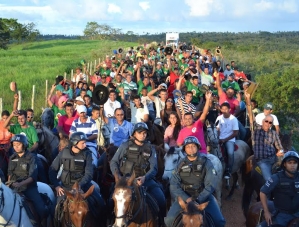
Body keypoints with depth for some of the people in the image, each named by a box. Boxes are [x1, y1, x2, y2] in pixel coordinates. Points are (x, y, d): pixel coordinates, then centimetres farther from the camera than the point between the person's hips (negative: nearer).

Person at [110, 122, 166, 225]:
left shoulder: (150, 149, 10)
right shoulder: (125, 145, 7)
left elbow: (154, 168, 1)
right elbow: (113, 162, 6)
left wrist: (144, 177, -20)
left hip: (144, 179, 1)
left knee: (161, 199, -18)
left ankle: (160, 221, 1)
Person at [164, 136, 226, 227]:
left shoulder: (206, 162, -3)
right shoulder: (181, 164, 2)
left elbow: (210, 185, -10)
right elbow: (174, 185, -5)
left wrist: (197, 199, -20)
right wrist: (186, 199, -18)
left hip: (203, 196, -1)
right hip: (184, 196, 1)